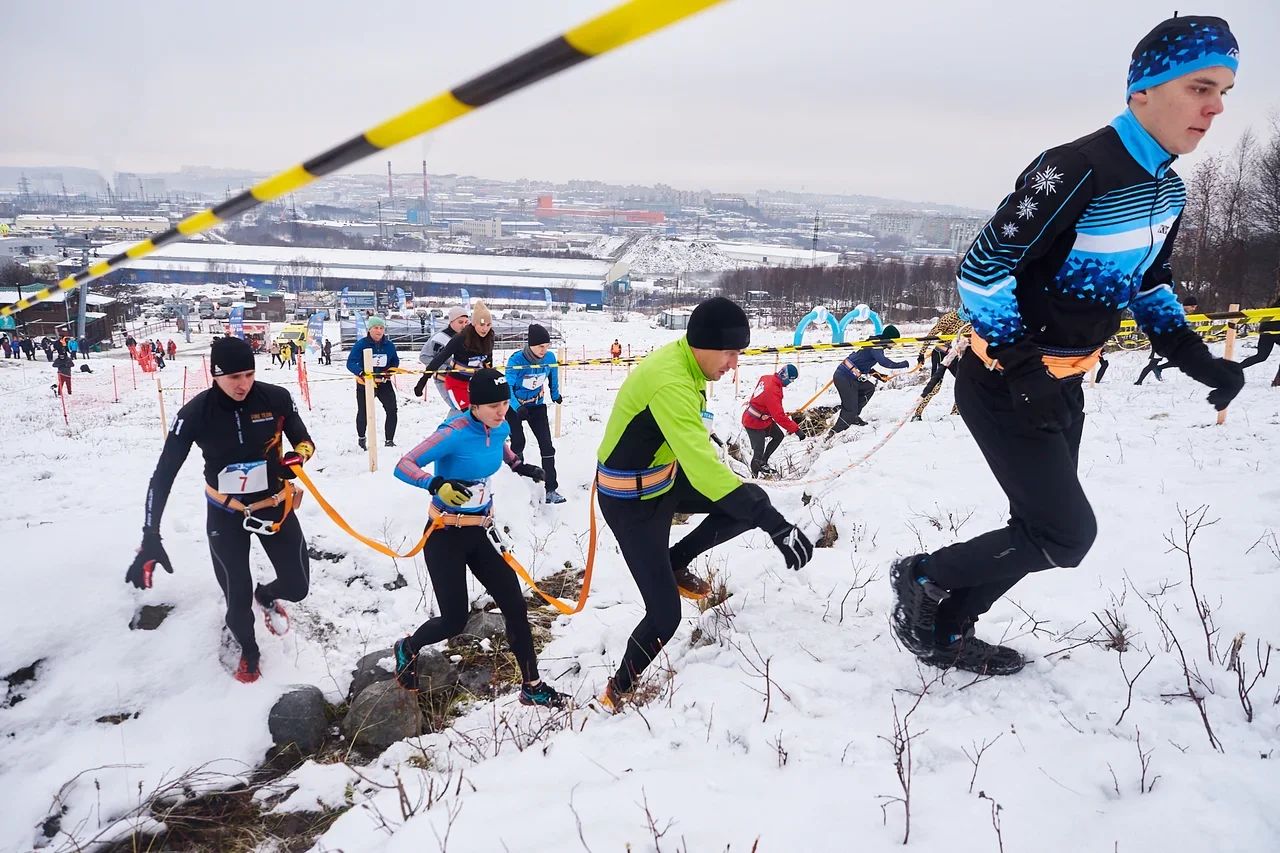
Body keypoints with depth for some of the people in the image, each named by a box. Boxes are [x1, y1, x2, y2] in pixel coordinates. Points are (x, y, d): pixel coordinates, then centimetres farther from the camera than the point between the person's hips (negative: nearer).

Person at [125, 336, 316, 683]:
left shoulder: (276, 398, -18)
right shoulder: (196, 414, -20)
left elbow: (304, 441, -2)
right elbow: (164, 473, -18)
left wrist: (297, 456, -28)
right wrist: (150, 537, -26)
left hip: (275, 505, 1)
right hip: (225, 513, -1)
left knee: (297, 586, 5)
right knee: (237, 596, 2)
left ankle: (267, 596, 44)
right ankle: (248, 651, 35)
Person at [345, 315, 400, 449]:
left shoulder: (389, 345, -2)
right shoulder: (361, 344, -14)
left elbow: (395, 361, 13)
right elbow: (351, 363, -19)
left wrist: (391, 369, -8)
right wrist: (361, 372, -37)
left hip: (384, 382, 3)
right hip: (365, 383, -2)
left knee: (392, 410, -7)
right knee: (363, 412, 9)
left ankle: (389, 440, 6)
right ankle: (361, 438, 35)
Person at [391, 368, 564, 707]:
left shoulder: (499, 428, -2)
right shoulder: (456, 433, -23)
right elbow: (403, 466, -27)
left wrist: (518, 465, 9)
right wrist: (437, 484, -44)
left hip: (478, 535, 7)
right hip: (445, 537, -7)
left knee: (514, 604, 2)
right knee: (455, 620, -2)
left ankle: (532, 686, 14)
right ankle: (408, 648, 31)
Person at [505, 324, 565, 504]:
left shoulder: (550, 357, -15)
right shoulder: (516, 360, -27)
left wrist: (555, 395, 21)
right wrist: (517, 408, -39)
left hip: (537, 406, 3)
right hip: (514, 406, -3)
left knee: (547, 446, -5)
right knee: (517, 445, 0)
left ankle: (551, 489, -2)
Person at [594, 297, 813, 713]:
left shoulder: (681, 359, -4)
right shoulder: (670, 383, -34)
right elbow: (702, 467, -42)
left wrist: (711, 448, 37)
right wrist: (774, 523, -45)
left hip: (662, 477, 9)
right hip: (631, 500, -9)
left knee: (753, 502, 1)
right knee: (665, 614, -5)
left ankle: (674, 564, 17)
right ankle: (618, 689, 20)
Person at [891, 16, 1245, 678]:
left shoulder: (1167, 189, 7)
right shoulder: (1079, 171, -23)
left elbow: (1148, 281, 20)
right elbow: (982, 271, -22)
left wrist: (1194, 357, 7)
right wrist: (1023, 367, -24)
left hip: (1062, 385, 9)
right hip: (1003, 385, -9)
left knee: (1044, 529, 14)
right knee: (1067, 535, -7)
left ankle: (945, 631, 29)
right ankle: (922, 576, 11)